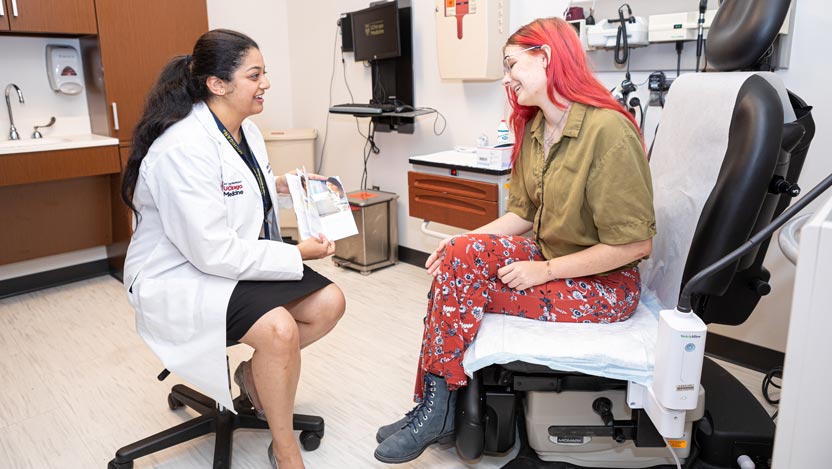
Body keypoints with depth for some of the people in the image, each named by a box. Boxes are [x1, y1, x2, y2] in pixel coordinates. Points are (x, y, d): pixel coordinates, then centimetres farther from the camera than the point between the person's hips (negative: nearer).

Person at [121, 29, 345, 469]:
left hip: (242, 259, 9)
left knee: (329, 302, -5)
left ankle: (256, 373, 17)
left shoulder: (246, 131, 3)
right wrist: (297, 254, -21)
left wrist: (281, 186, 0)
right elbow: (213, 252, -28)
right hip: (182, 278, -9)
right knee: (279, 329, -31)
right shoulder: (183, 149, -25)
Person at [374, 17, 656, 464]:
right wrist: (462, 243, -8)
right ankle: (436, 405, -6)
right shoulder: (534, 128, 4)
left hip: (604, 284, -7)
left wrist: (545, 270, -18)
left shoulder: (608, 130, -21)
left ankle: (438, 409, -1)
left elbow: (635, 243, -21)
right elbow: (522, 213, 7)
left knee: (461, 275, -20)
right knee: (459, 256, -16)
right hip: (550, 261, 7)